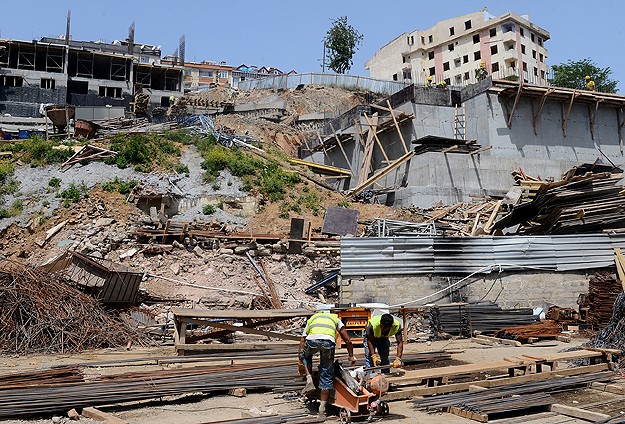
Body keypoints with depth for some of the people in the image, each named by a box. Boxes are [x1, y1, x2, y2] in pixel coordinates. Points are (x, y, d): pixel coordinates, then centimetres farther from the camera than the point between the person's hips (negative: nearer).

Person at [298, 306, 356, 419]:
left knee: (305, 356, 35)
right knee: (327, 376, 13)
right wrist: (351, 356, 41)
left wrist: (300, 362, 33)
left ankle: (309, 381, 16)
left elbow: (302, 341, 31)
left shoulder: (312, 319, 37)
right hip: (329, 341, 0)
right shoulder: (335, 318, 36)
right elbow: (347, 340, 29)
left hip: (312, 339, 0)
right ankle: (322, 409, 11)